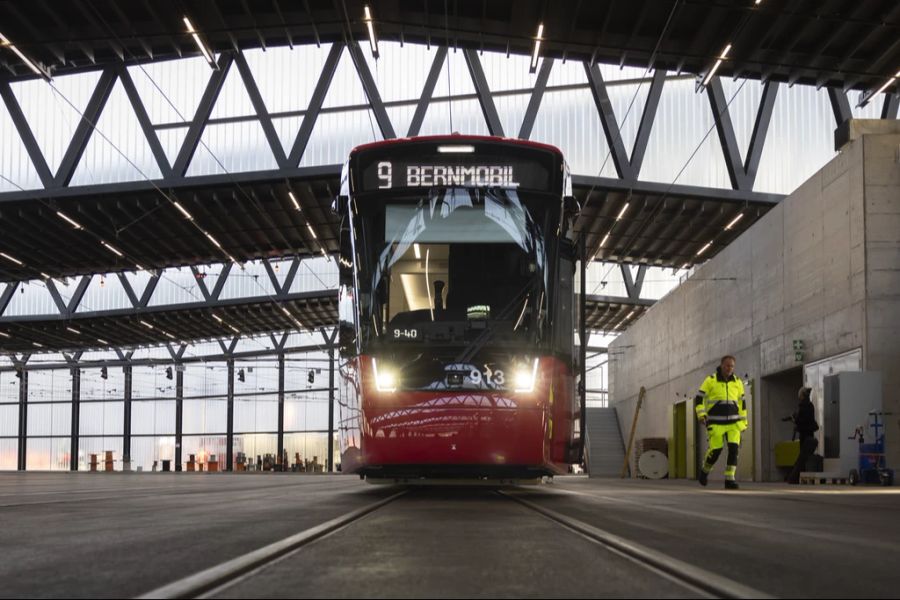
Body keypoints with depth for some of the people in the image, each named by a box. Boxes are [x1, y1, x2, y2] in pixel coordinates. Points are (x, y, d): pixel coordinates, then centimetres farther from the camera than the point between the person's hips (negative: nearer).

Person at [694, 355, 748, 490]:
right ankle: (705, 471, 23)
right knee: (715, 450, -6)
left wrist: (744, 422, 16)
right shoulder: (711, 380, -2)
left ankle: (729, 479, -7)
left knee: (733, 449, -11)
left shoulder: (737, 382, 8)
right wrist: (701, 415, -13)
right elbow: (699, 398, 0)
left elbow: (742, 402, 17)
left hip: (733, 423, 3)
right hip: (716, 423, -3)